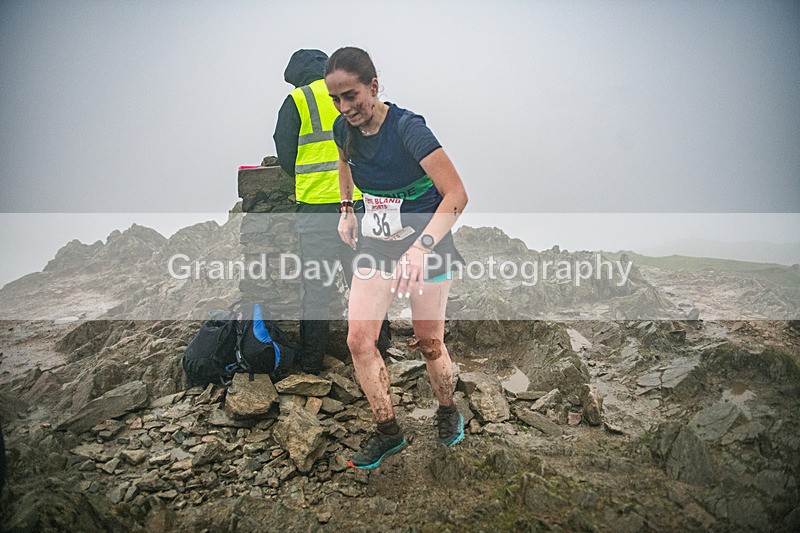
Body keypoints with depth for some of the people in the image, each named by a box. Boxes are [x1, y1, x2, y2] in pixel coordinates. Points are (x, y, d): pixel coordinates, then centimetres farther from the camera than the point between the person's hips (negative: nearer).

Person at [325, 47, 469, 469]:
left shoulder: (407, 127, -25)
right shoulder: (344, 129, -5)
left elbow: (456, 194, -31)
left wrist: (421, 247, -42)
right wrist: (346, 208, 13)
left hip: (426, 244, -5)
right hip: (376, 245, 5)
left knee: (428, 343, 5)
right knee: (358, 340, -3)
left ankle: (447, 412, 36)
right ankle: (387, 431, 16)